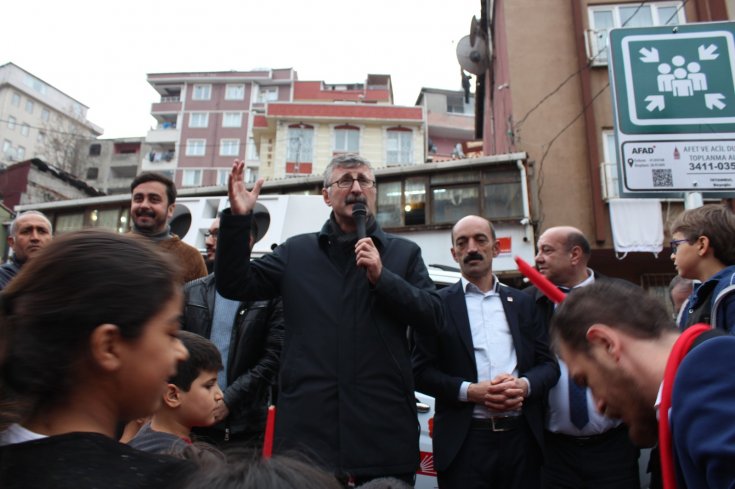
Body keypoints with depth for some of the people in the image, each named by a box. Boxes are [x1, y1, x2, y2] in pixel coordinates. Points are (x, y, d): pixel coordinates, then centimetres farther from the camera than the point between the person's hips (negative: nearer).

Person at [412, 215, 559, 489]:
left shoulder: (522, 303, 11)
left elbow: (549, 363, 9)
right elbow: (421, 371, -4)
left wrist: (524, 385, -10)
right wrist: (470, 391, -16)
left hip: (522, 437, 3)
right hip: (463, 441, -3)